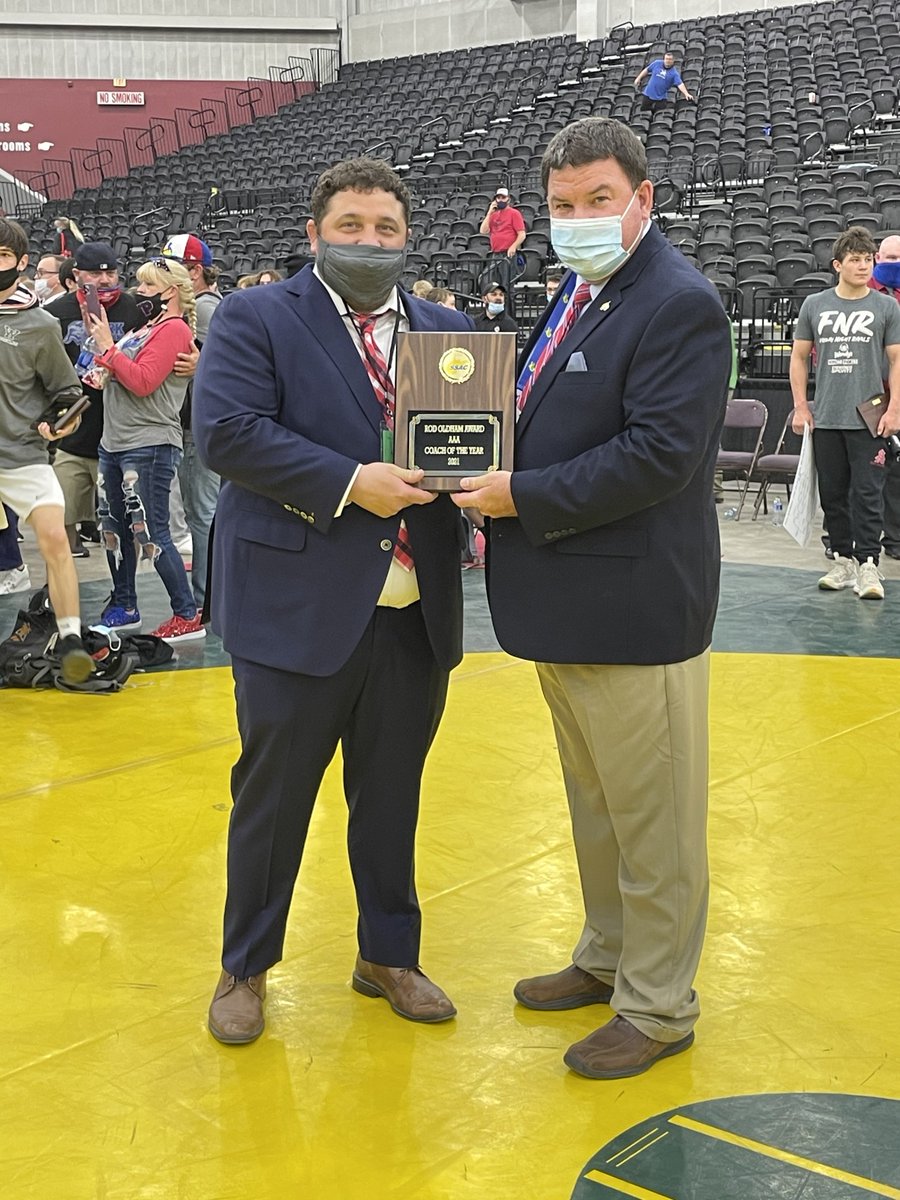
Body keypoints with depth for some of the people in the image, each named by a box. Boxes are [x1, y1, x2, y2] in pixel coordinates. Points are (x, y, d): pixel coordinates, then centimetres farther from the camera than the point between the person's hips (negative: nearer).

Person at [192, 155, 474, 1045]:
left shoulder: (444, 330, 13)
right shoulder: (255, 319, -1)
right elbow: (226, 431, -14)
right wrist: (349, 484, -19)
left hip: (415, 613, 4)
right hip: (298, 608, -4)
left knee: (392, 796, 16)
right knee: (271, 796, 8)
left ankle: (388, 955, 34)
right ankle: (244, 968, 27)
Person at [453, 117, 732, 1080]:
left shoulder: (680, 305, -15)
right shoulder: (579, 294, 14)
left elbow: (660, 454, -23)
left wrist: (525, 496, -19)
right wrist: (498, 481, 0)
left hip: (633, 606, -9)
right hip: (565, 601, 9)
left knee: (650, 819, 5)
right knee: (594, 806, 22)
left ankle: (658, 1007, 20)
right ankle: (609, 957, 39)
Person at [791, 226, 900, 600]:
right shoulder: (814, 305, 8)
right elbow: (799, 356, 12)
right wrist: (801, 406, 5)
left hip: (869, 420, -3)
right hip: (825, 419, 3)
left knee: (867, 494, -6)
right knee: (833, 494, 8)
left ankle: (868, 565, -3)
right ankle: (844, 560, 18)